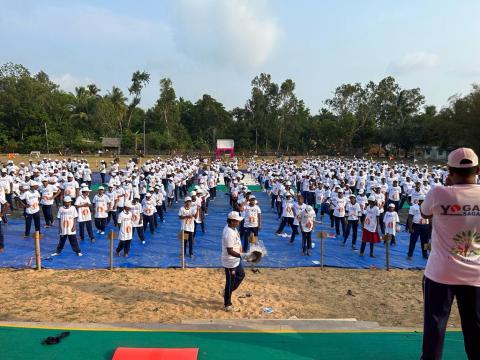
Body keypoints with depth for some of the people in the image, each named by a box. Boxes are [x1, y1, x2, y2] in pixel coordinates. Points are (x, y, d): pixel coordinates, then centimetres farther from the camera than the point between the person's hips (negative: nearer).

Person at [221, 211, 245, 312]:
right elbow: (230, 251, -31)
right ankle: (227, 305, 23)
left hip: (236, 260, 10)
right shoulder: (229, 233, -31)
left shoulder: (232, 228, 0)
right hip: (230, 262, -10)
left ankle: (227, 292, 39)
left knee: (241, 275, 26)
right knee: (230, 283, 6)